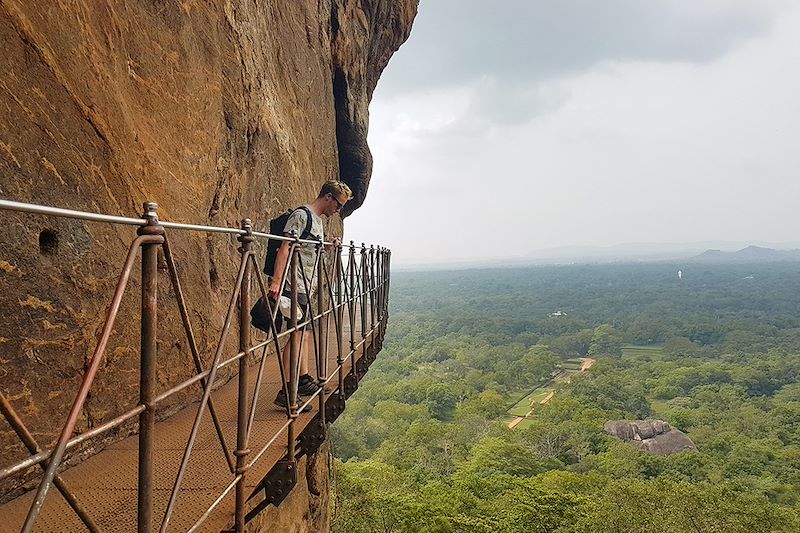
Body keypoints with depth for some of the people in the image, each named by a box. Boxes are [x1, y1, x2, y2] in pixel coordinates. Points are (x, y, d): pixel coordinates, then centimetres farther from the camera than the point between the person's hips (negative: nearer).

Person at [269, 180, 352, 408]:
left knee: (307, 332, 15)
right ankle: (286, 392, -10)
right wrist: (276, 281, -29)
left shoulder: (318, 220, 19)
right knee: (297, 334, -13)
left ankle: (304, 381, 27)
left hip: (309, 287, 10)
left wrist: (330, 244, 16)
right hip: (296, 286, -10)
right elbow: (285, 247, -21)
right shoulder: (301, 215, -11)